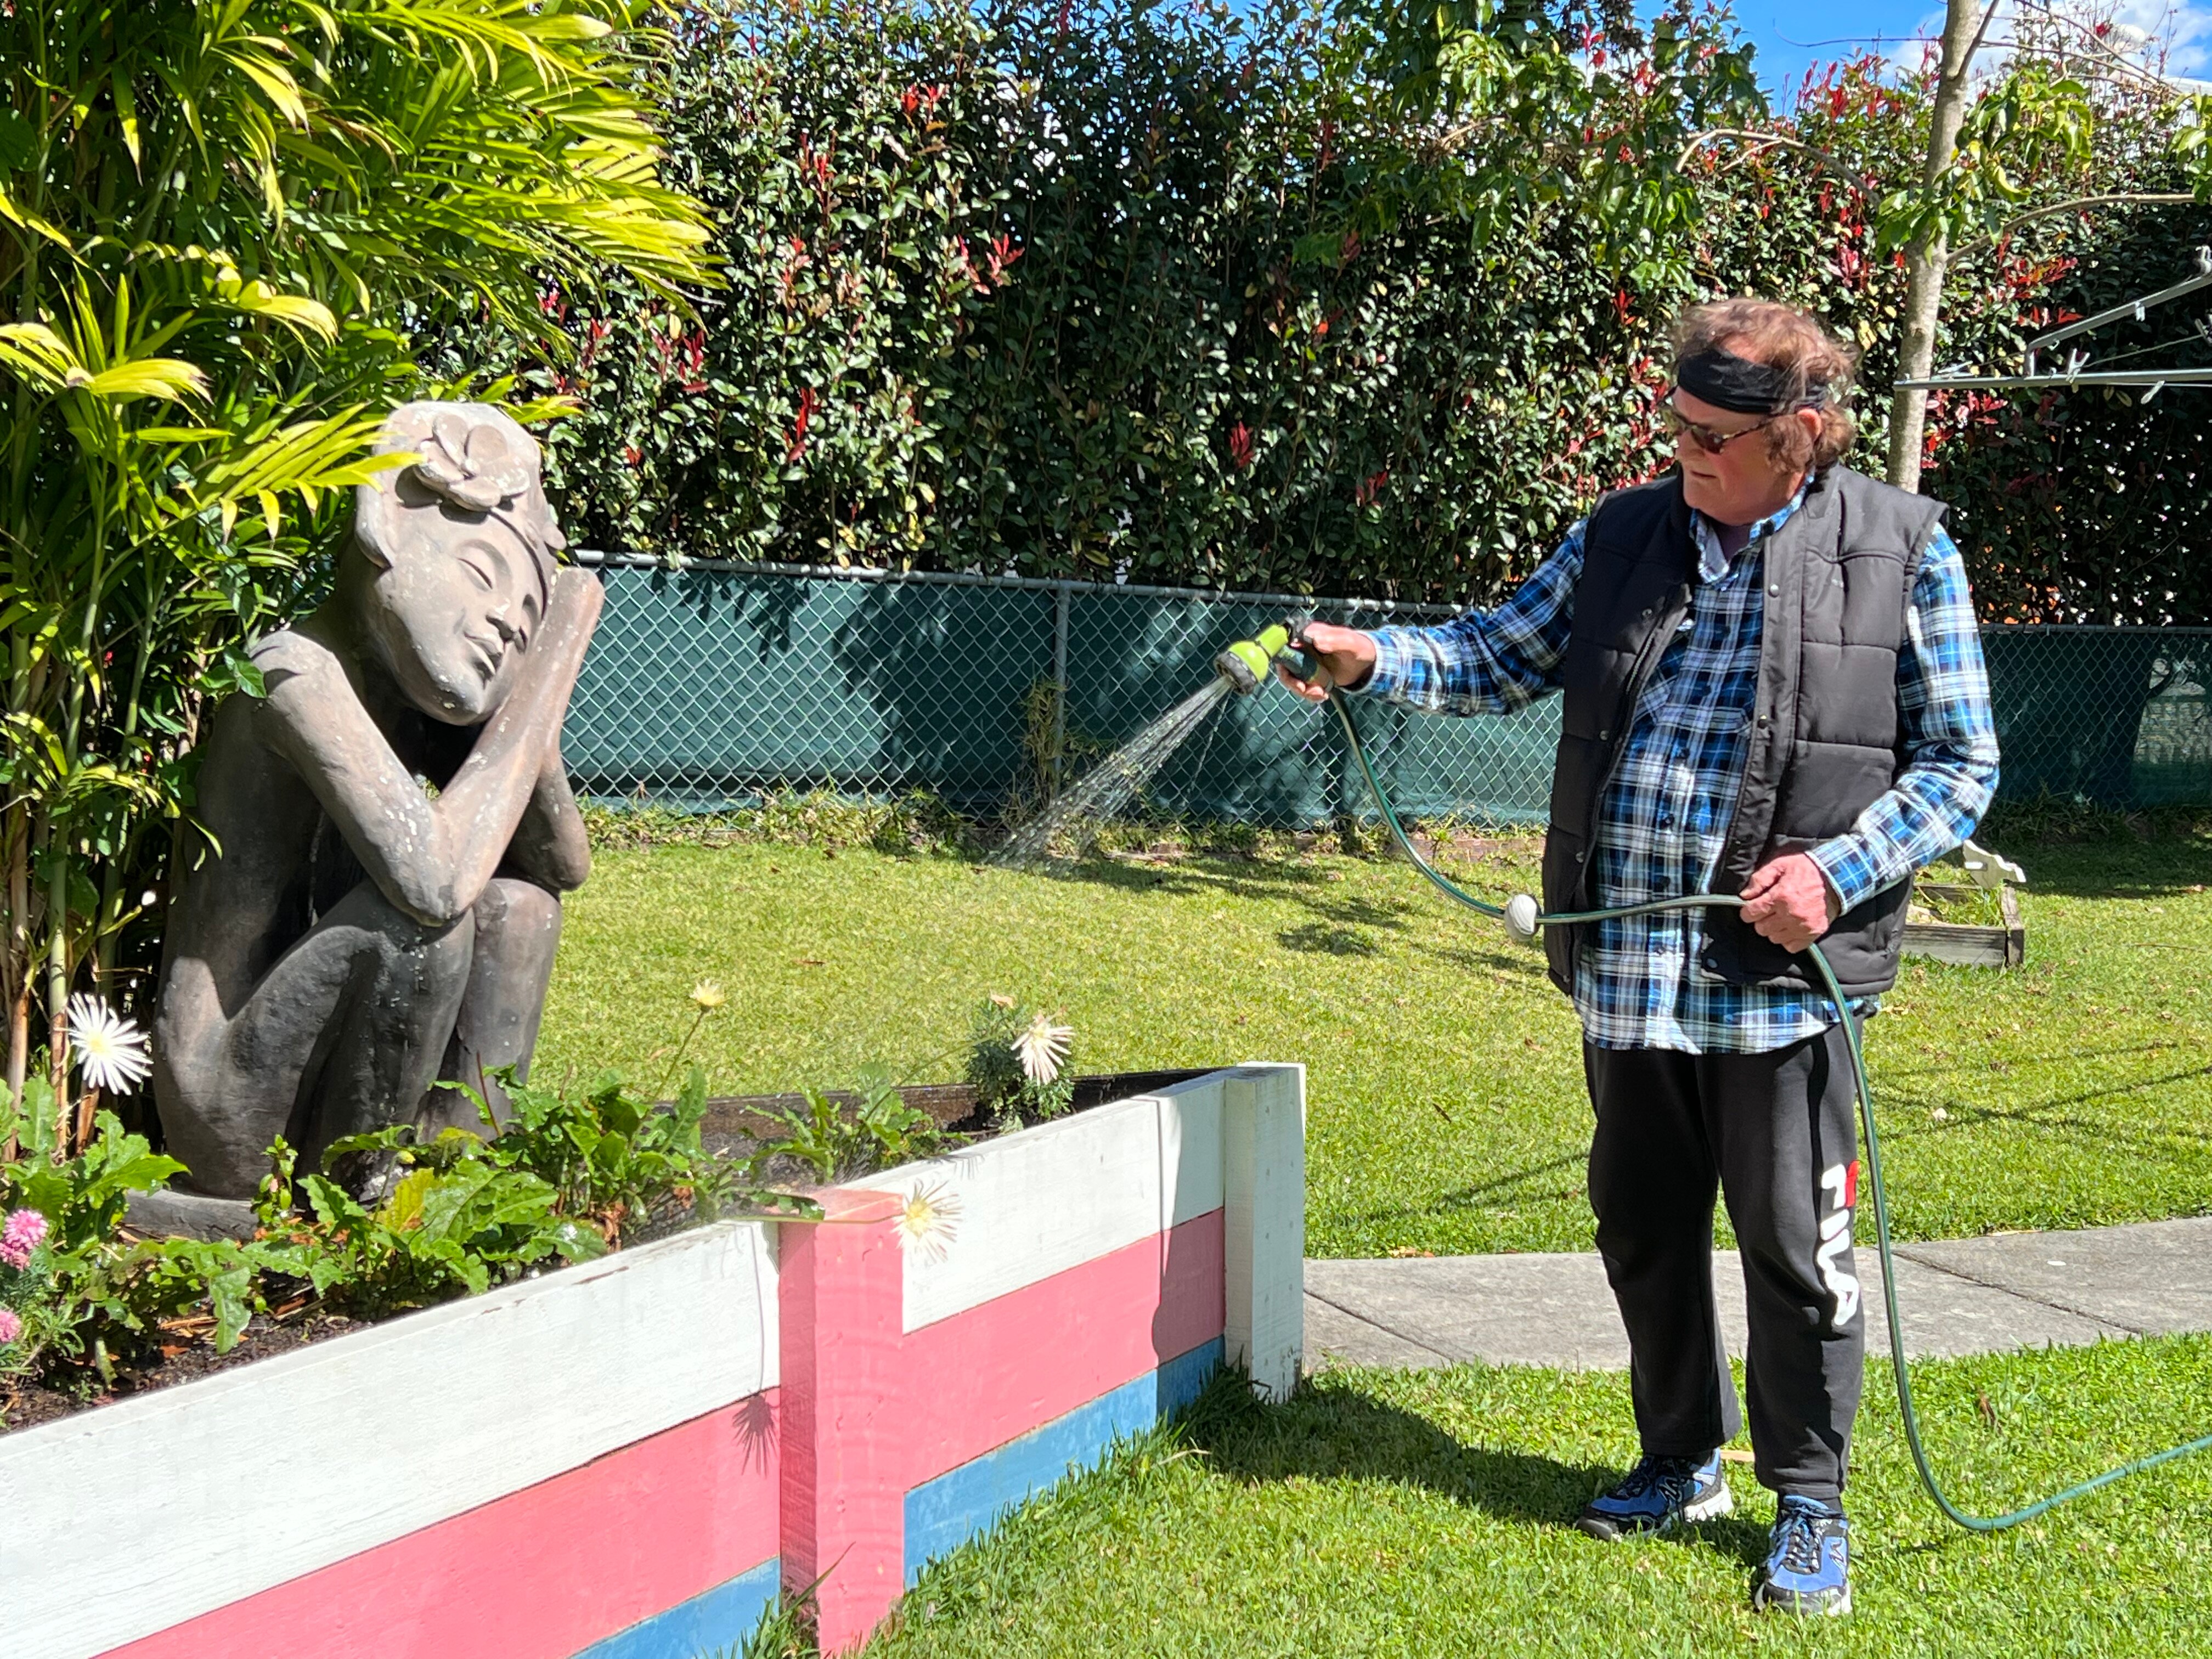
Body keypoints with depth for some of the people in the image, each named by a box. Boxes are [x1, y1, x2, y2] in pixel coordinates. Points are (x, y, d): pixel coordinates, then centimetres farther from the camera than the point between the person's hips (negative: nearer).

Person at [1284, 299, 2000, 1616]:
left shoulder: (1903, 552, -3)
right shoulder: (1623, 536, 8)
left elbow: (1960, 765, -1)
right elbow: (1499, 659, 16)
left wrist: (1837, 871, -14)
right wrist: (1372, 660, -2)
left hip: (1780, 972, -4)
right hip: (1627, 966, 5)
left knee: (1794, 1248, 3)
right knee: (1643, 1228, 15)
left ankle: (1810, 1505, 22)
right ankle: (1682, 1466, 35)